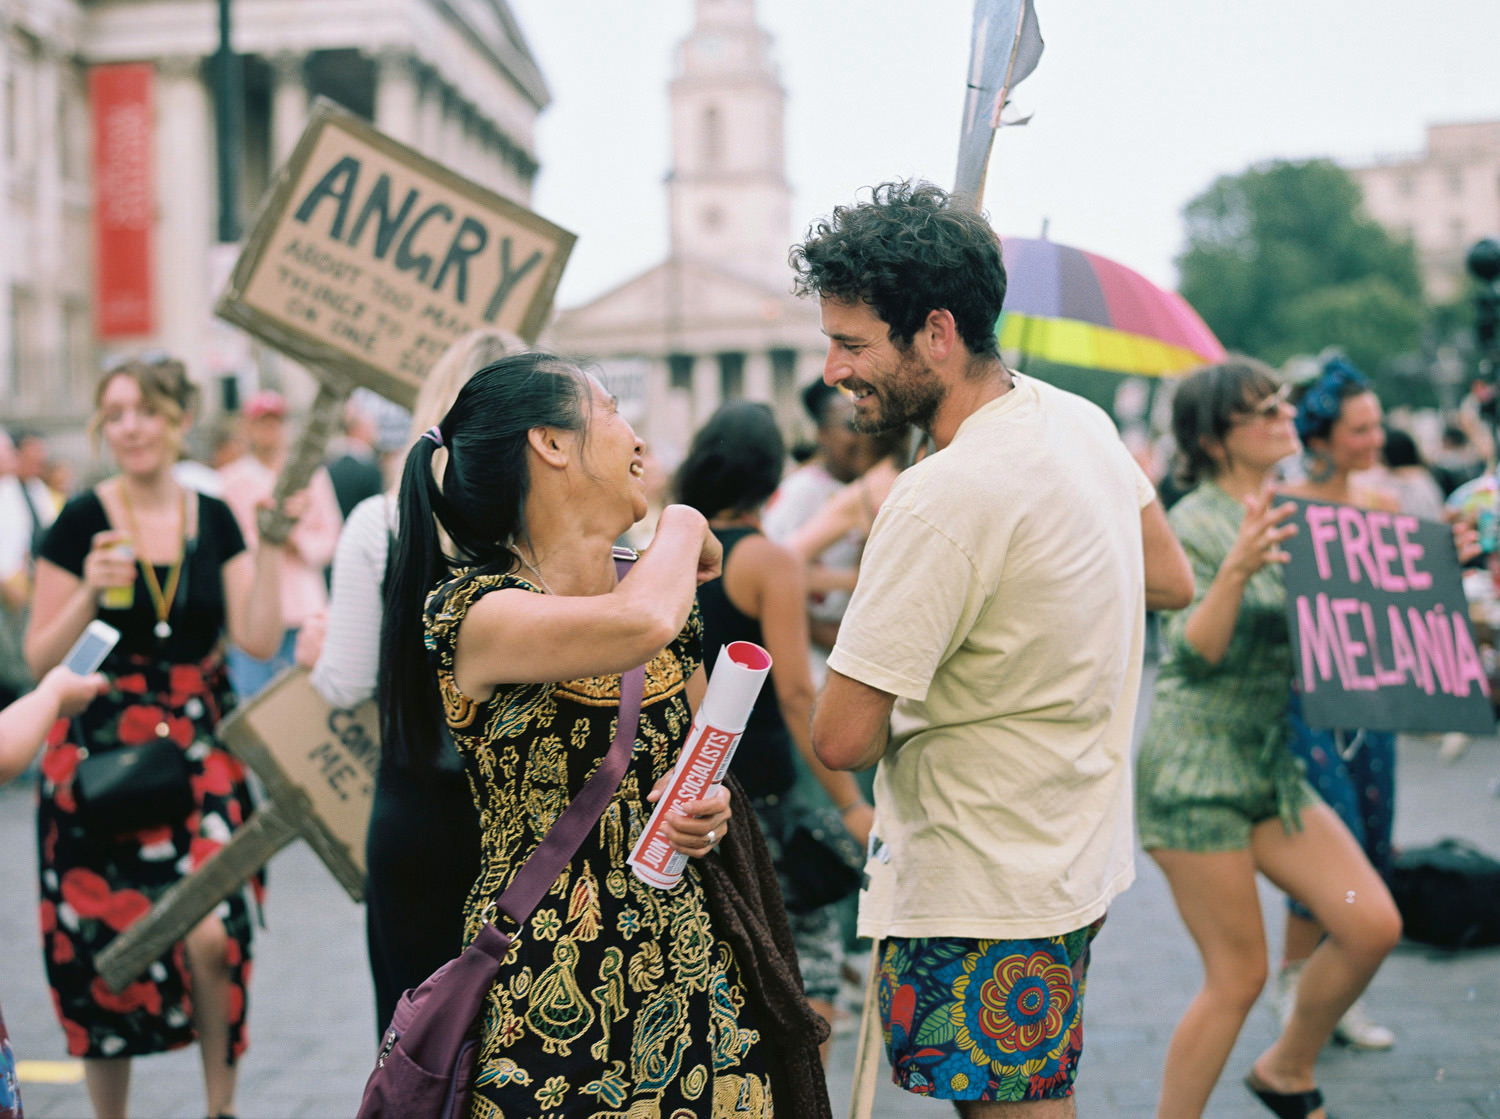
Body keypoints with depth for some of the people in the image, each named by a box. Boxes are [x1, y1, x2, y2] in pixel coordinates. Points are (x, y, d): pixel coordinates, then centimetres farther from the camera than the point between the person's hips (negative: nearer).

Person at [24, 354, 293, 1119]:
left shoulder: (213, 520, 5)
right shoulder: (81, 523, -2)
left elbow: (258, 639, -1)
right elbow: (39, 660, -2)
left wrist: (268, 548, -7)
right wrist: (91, 594, -17)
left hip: (200, 748, 1)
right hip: (101, 756, -1)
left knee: (211, 935, -12)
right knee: (104, 948, 1)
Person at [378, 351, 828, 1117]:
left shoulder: (668, 597, 8)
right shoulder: (470, 609, -15)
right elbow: (638, 624, -34)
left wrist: (710, 815, -3)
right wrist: (682, 526, -12)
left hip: (693, 972, 6)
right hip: (552, 992, -6)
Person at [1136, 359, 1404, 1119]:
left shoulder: (1286, 517, 12)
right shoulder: (1196, 523, -12)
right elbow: (1194, 652, -20)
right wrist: (1237, 570, -36)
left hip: (1272, 766, 8)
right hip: (1197, 768, -7)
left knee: (1373, 925, -2)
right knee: (1239, 976, -4)